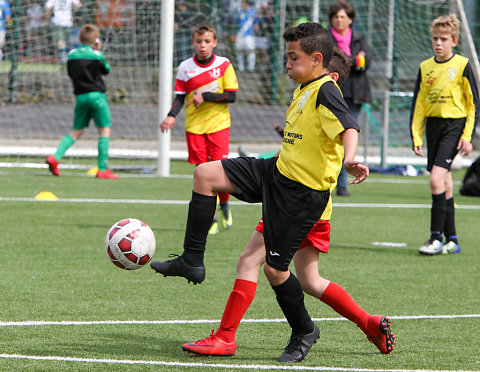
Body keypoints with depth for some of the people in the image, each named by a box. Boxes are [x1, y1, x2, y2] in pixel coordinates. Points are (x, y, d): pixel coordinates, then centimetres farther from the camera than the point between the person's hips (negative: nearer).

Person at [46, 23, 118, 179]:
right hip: (97, 95, -5)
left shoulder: (72, 55, 5)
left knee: (76, 131, 12)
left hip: (80, 96, 5)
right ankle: (102, 169, -4)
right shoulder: (97, 55, -6)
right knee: (105, 130, 1)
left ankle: (56, 156, -7)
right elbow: (106, 70, 11)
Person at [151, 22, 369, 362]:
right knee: (205, 174, -1)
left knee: (274, 268, -4)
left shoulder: (325, 92, -18)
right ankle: (192, 261, 4)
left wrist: (350, 159, -54)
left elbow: (349, 126, -35)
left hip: (302, 193, -9)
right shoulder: (304, 90, 11)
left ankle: (304, 331, 20)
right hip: (277, 171, 9)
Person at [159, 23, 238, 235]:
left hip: (218, 124, -1)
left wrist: (205, 96, -15)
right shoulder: (185, 68, 3)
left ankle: (224, 205, 19)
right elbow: (180, 97, 7)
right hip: (194, 126, 1)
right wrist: (171, 116, -10)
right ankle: (210, 220, 10)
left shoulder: (224, 65, -2)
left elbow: (232, 96, -5)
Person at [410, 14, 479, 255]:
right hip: (432, 125, 5)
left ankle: (437, 237, -15)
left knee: (437, 178, -17)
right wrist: (416, 137, 7)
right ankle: (451, 239, 14)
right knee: (444, 182, 7)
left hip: (454, 126, -5)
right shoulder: (425, 68, 9)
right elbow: (418, 105, 13)